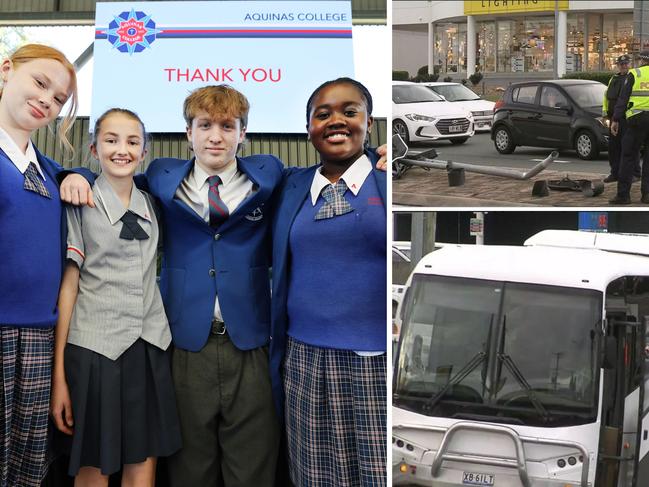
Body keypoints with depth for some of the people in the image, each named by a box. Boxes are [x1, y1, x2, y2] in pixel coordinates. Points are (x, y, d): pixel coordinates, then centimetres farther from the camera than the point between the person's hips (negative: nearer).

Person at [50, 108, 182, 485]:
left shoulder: (151, 206, 11)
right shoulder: (80, 204, -2)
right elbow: (68, 286, -5)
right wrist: (59, 374, -9)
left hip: (150, 348, 4)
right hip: (95, 349, -4)